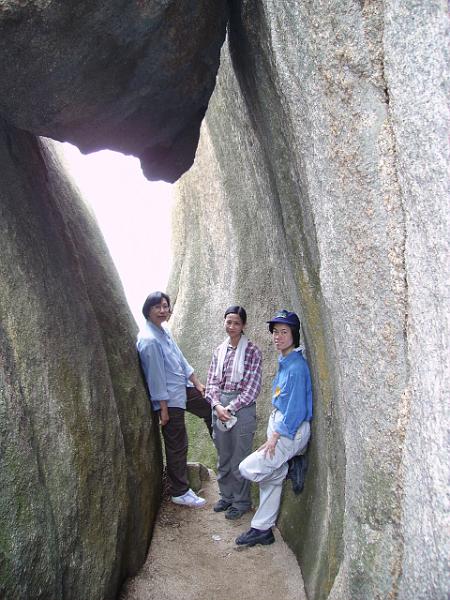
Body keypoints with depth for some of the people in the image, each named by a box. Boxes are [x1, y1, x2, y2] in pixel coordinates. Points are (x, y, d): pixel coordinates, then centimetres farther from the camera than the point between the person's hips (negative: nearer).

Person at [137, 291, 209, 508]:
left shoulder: (163, 331, 4)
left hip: (181, 390, 9)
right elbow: (156, 376, -22)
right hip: (168, 399, -9)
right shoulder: (149, 340, -24)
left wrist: (197, 383, 15)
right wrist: (163, 408, -18)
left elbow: (180, 359, 12)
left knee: (208, 405, 23)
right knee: (177, 446, 3)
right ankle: (179, 493, 20)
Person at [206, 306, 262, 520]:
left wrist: (231, 407, -13)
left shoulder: (252, 350, -6)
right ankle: (226, 495, 34)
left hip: (242, 407, -5)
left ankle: (241, 501, 23)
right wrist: (217, 405, -9)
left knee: (240, 457, 5)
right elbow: (212, 381, 7)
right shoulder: (219, 350, 8)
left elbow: (253, 386, -10)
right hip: (219, 407, 5)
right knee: (223, 455, 15)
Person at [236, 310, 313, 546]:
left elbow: (296, 409, -21)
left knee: (248, 468, -10)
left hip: (291, 431, -9)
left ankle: (287, 470, 13)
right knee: (269, 479, 15)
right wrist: (273, 433, 13)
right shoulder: (284, 362, 8)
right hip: (279, 424, 9)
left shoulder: (296, 367, -21)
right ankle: (262, 529, 28)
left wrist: (275, 437, -17)